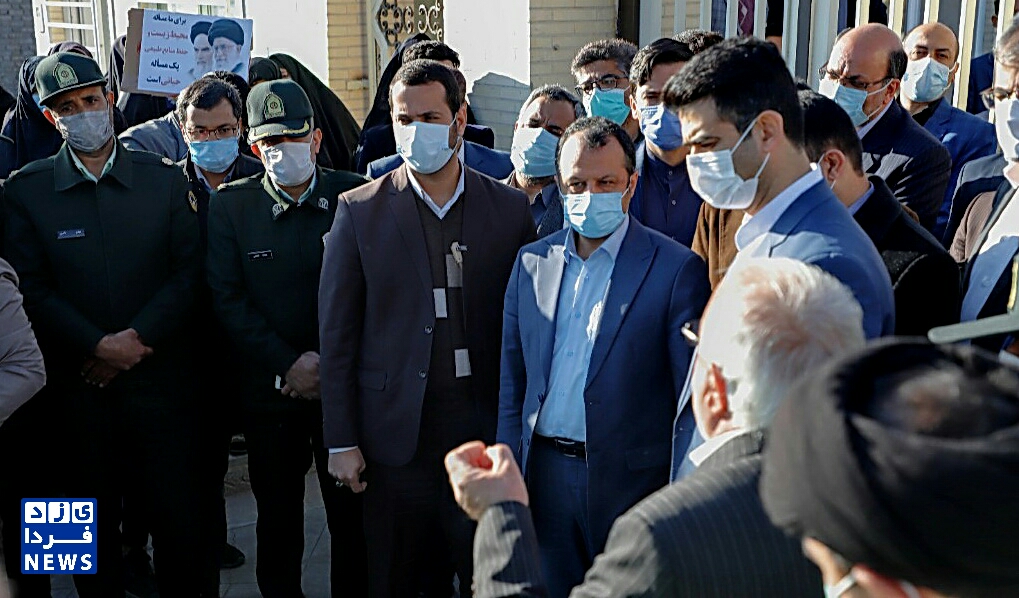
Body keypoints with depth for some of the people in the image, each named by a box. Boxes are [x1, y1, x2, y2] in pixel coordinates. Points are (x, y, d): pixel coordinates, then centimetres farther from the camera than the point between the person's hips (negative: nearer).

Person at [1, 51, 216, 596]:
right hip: (76, 388, 0)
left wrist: (137, 338, -11)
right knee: (91, 530, 12)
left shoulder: (165, 180, 4)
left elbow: (189, 273, -1)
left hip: (161, 381, 0)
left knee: (181, 519, 5)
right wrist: (100, 346, -13)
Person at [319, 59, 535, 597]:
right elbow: (337, 335, 1)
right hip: (397, 430, 0)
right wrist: (341, 441, -2)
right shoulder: (359, 211, 0)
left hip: (485, 426, 1)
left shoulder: (511, 209, 2)